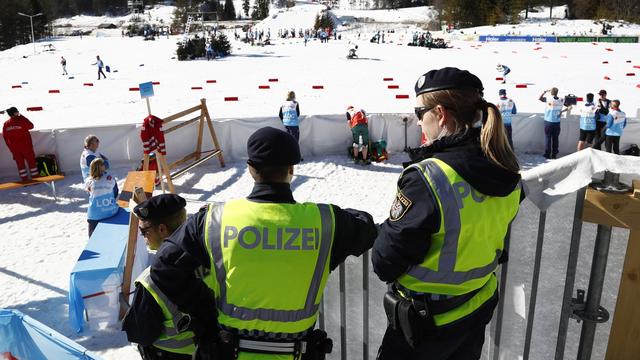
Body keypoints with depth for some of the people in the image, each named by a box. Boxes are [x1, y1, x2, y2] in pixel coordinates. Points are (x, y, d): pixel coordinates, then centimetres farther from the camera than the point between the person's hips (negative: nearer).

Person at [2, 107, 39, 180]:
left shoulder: (6, 124, 0)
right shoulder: (22, 121, -15)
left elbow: (5, 137, 4)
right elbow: (31, 126, 1)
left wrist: (11, 147, 14)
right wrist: (22, 116, 4)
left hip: (14, 149, 4)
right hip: (26, 146, -4)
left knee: (20, 164, 11)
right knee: (31, 162, 6)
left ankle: (25, 180, 13)